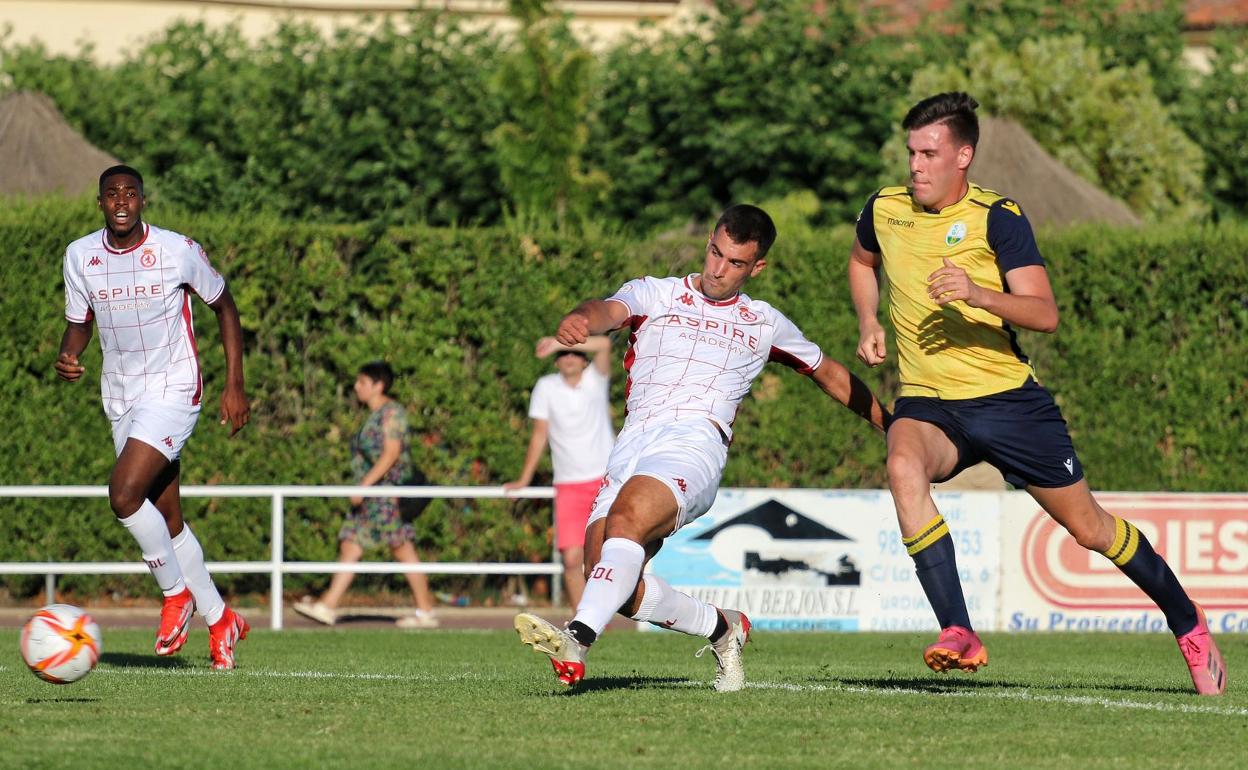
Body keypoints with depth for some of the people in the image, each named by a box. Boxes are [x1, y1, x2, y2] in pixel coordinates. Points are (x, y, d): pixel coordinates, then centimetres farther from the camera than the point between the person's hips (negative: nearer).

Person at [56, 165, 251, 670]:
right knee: (167, 520, 9)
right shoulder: (80, 256, -1)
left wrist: (235, 385, -3)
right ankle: (220, 621, 24)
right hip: (121, 396, 5)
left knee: (124, 494, -23)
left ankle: (176, 593, -2)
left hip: (173, 390, -5)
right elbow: (80, 322, 13)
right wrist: (67, 355, -11)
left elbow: (224, 307, 2)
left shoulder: (179, 251, -11)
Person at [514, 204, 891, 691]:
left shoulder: (764, 324, 22)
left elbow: (831, 376, 38)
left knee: (627, 516, -33)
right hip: (634, 444, 3)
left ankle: (576, 643, -48)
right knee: (606, 577, -13)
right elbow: (611, 310, -5)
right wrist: (580, 320, -30)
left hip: (696, 440, -3)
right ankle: (721, 629, 12)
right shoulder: (655, 295, 19)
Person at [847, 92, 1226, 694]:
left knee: (1088, 527, 6)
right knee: (903, 465, -34)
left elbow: (1045, 315, -20)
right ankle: (958, 637, -37)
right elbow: (862, 262, 27)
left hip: (1007, 399, -2)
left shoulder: (997, 217, -11)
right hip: (927, 402, 2)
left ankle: (1189, 626, 32)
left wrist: (979, 295, -36)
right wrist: (868, 324, 9)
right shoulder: (883, 211, 1)